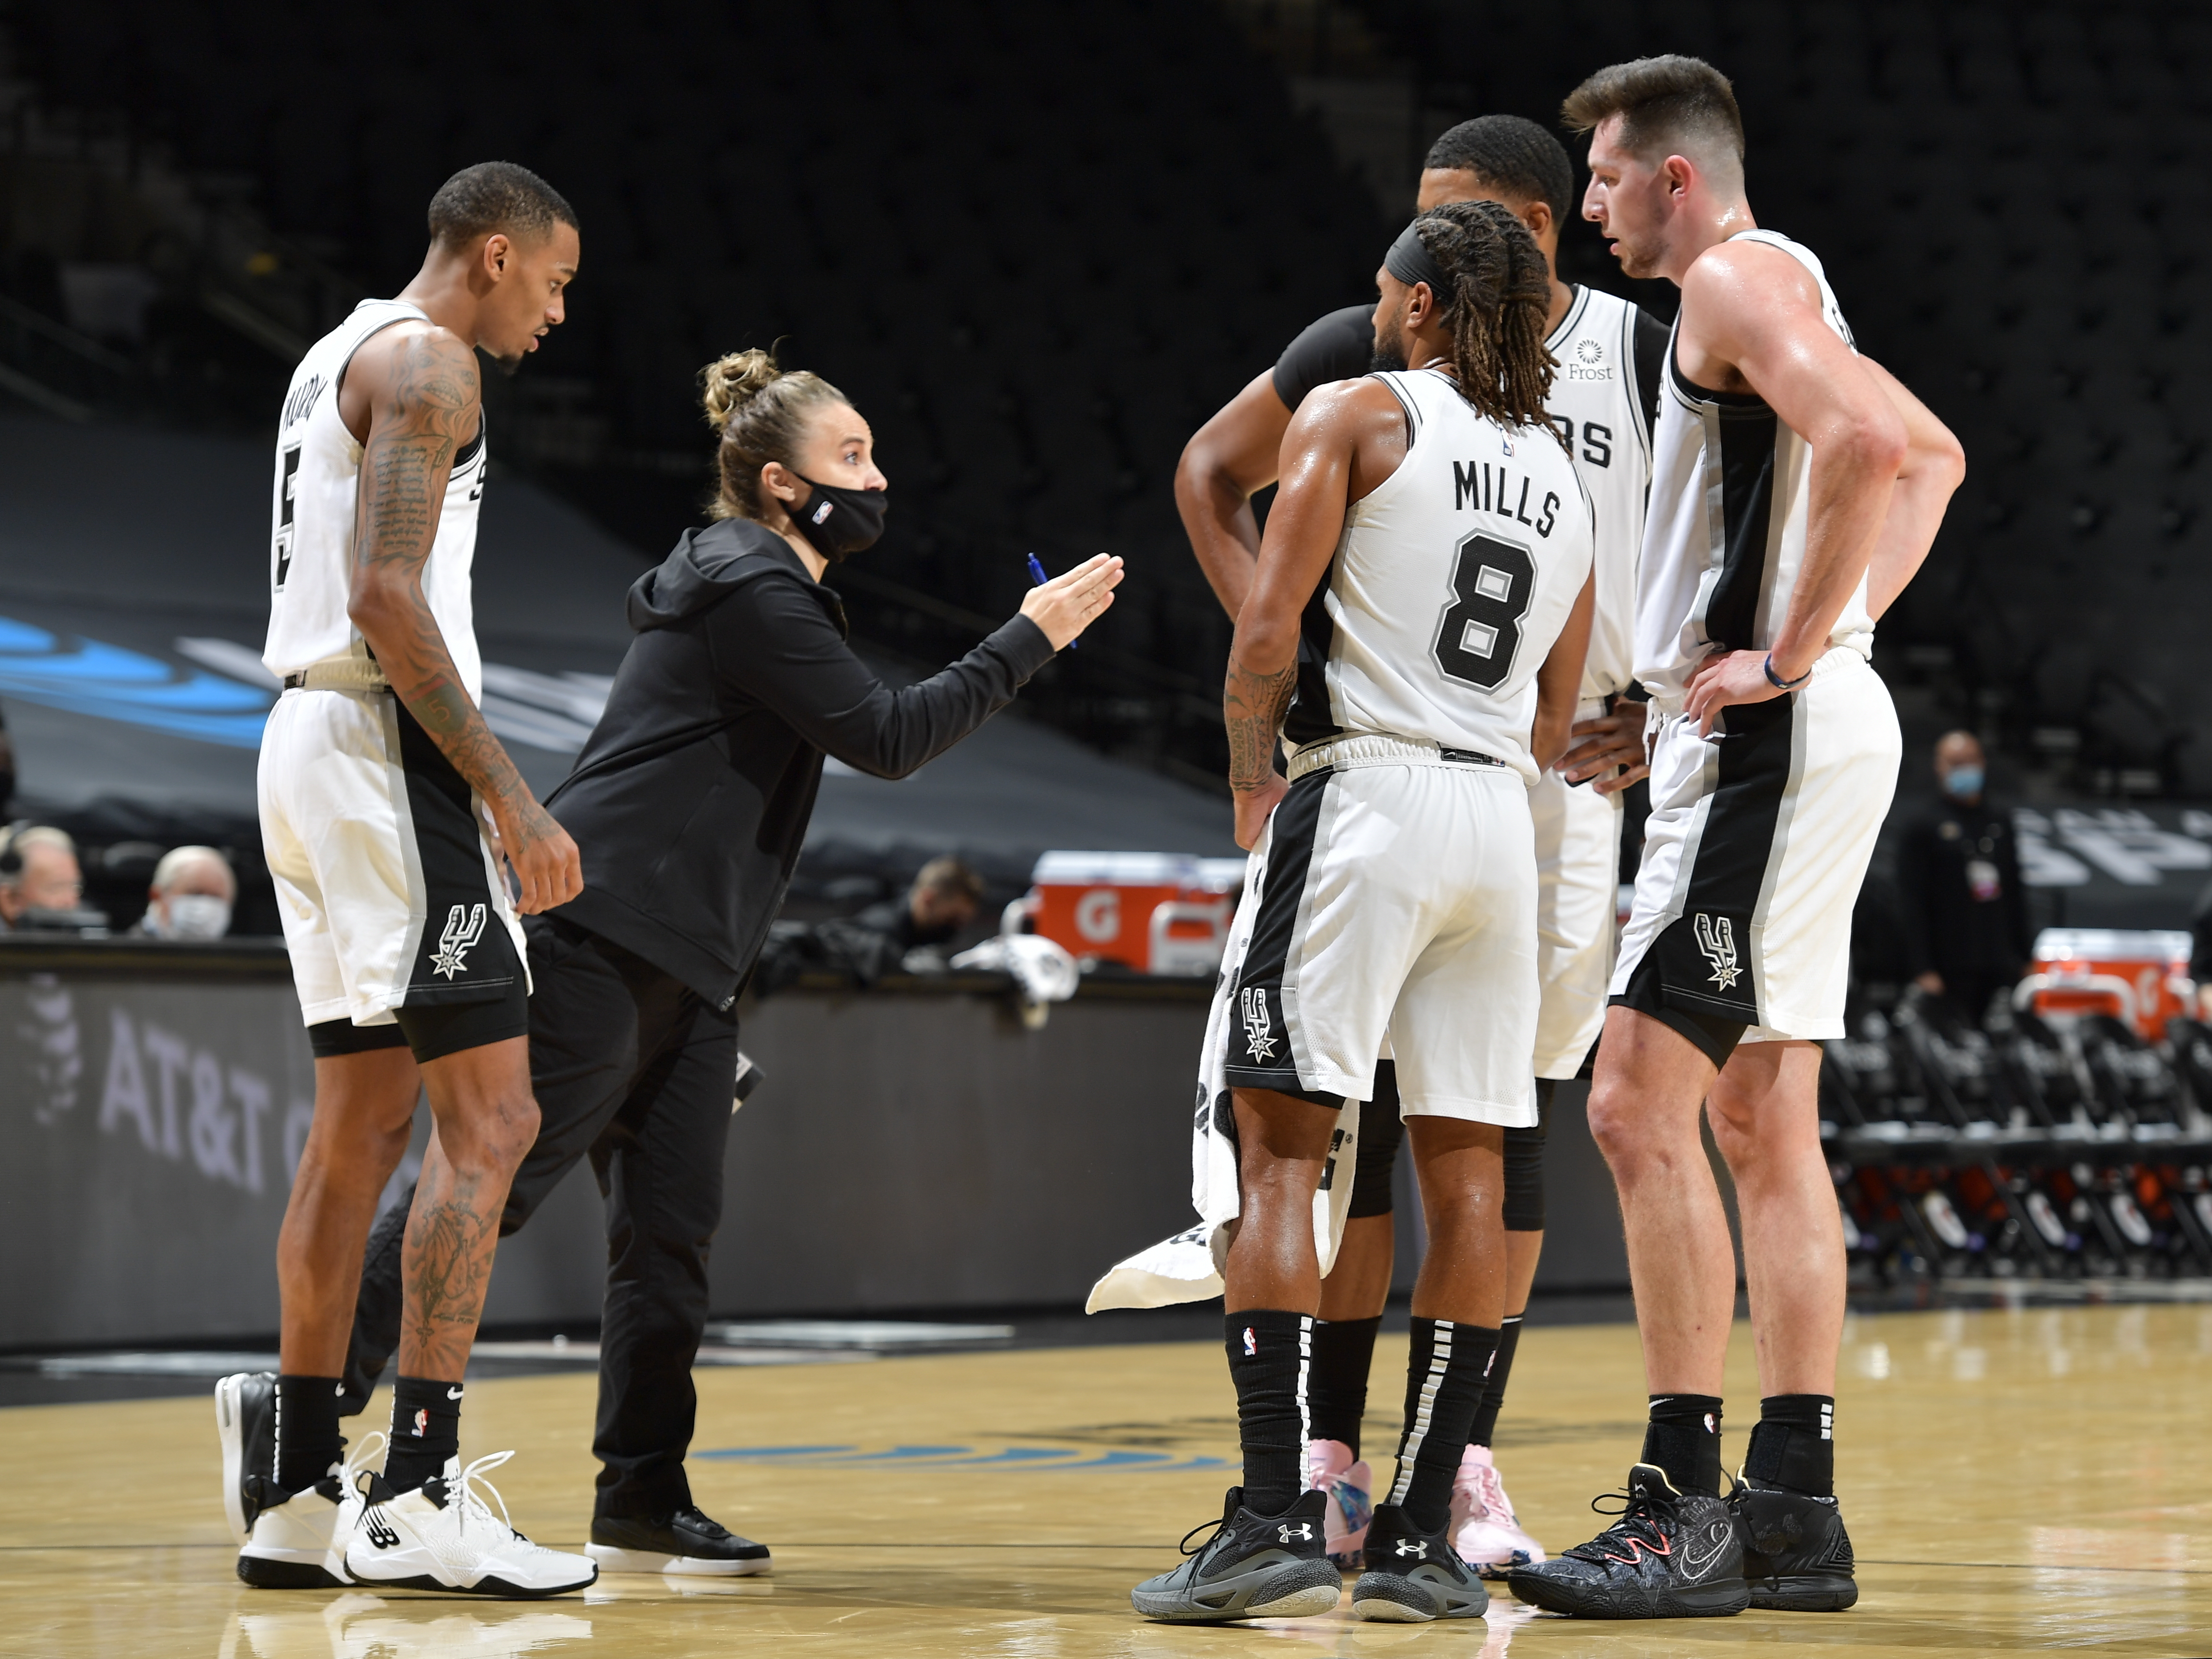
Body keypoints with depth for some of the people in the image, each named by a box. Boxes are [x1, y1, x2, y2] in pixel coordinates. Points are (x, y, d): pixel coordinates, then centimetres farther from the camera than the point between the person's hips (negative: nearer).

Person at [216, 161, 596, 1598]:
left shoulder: (345, 354, 22)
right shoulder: (428, 362, -9)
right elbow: (386, 593, -20)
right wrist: (507, 791, -22)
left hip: (312, 733, 10)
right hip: (387, 739, -10)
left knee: (366, 1118, 13)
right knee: (490, 1116, -11)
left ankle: (296, 1493, 15)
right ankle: (418, 1496, -15)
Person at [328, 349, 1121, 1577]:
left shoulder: (767, 591, 21)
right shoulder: (750, 592, -11)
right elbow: (885, 737, -15)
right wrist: (1030, 640, -11)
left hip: (677, 967, 10)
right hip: (597, 941, -10)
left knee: (672, 1227, 3)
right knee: (489, 1189, -11)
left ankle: (642, 1503, 3)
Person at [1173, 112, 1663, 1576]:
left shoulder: (1647, 367, -4)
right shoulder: (1369, 354, -3)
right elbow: (1214, 475, 11)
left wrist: (1665, 709, -4)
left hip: (1564, 770, 1)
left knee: (1510, 1120, 2)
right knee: (1359, 1103, -2)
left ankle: (1466, 1467, 10)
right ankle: (1330, 1463, 5)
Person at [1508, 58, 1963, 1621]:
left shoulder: (1738, 279, -11)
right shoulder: (1783, 296, 20)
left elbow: (1874, 445, -28)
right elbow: (1933, 455, 32)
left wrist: (1796, 648, -21)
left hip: (1771, 735, -11)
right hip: (1783, 742, 11)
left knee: (1642, 1107, -12)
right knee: (1761, 1124, 11)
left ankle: (1682, 1508, -13)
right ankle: (1796, 1510, 14)